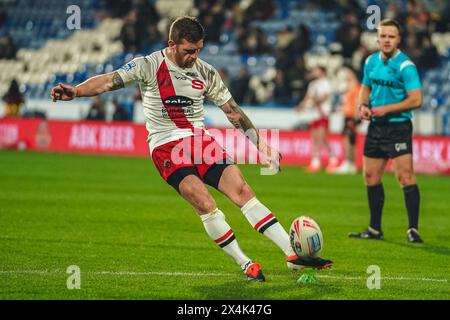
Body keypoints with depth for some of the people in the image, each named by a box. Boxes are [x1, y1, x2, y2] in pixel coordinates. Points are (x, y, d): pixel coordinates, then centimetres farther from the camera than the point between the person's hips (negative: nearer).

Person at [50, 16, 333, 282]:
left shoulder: (206, 73, 5)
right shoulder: (150, 65, -7)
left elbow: (232, 110, 13)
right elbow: (110, 80, -15)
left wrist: (259, 142, 11)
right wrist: (75, 92, -31)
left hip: (201, 139, 4)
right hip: (166, 147, -4)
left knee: (242, 190, -11)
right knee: (204, 201, -23)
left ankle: (293, 254, -11)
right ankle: (246, 265, -13)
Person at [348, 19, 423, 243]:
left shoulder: (405, 66, -13)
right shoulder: (371, 61, 9)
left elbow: (416, 100, -18)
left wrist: (386, 109, -17)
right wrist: (363, 105, 1)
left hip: (398, 126, -7)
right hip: (375, 126, 7)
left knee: (405, 176, -14)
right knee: (371, 177, 11)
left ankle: (413, 230, -11)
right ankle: (375, 229, 21)